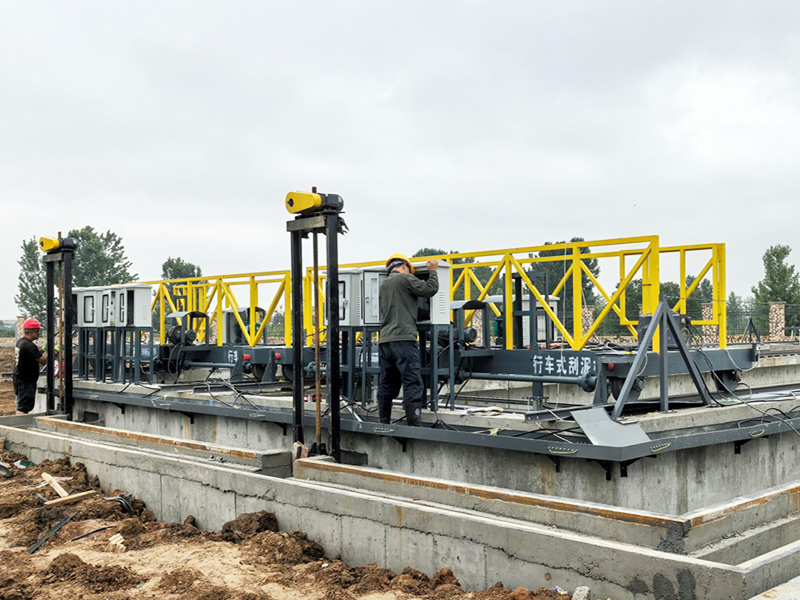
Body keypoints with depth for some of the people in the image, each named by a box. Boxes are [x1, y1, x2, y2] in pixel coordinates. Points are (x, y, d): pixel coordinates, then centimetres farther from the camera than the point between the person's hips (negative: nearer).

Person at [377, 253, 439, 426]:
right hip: (403, 338, -8)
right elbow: (430, 289, -5)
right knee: (412, 384, -8)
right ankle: (414, 426, -13)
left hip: (385, 340, 8)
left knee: (386, 386, 11)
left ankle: (383, 425, 15)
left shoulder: (384, 284, 22)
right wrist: (432, 271, 11)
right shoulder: (405, 278, -1)